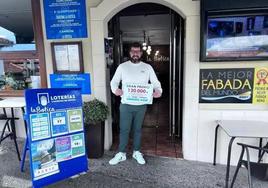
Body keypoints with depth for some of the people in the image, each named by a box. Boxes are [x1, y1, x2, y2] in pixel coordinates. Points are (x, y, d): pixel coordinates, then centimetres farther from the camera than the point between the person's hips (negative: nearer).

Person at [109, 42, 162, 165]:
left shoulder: (147, 67, 3)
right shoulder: (122, 66, 1)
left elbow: (156, 82, 2)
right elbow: (114, 81, 1)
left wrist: (158, 91, -20)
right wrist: (115, 89, -22)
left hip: (141, 105, 1)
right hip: (126, 105, -1)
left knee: (138, 129, 15)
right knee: (124, 130, 7)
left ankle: (137, 152, 31)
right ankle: (121, 154, 23)